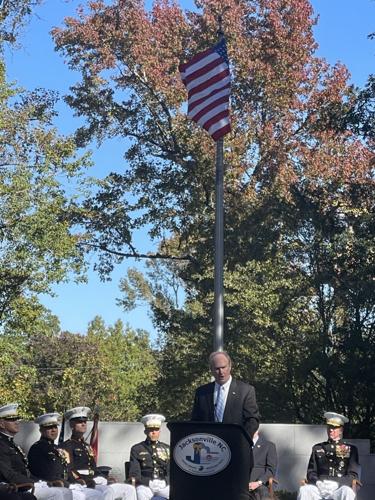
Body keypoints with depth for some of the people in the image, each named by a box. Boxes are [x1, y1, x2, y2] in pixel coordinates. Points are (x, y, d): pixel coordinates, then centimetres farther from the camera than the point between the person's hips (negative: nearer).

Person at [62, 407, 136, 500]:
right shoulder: (67, 446, 0)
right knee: (108, 491, -36)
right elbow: (70, 472, -10)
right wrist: (87, 481, -21)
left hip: (97, 481, 9)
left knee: (130, 489, -4)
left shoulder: (87, 446, 27)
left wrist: (105, 480, 5)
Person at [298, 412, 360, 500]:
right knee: (304, 490, -34)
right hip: (319, 486, 2)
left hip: (340, 487, -1)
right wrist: (317, 482, -6)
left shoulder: (351, 449, 17)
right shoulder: (317, 448, 23)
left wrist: (337, 483, -11)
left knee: (347, 492, -39)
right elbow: (311, 471, 17)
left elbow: (353, 475, 8)